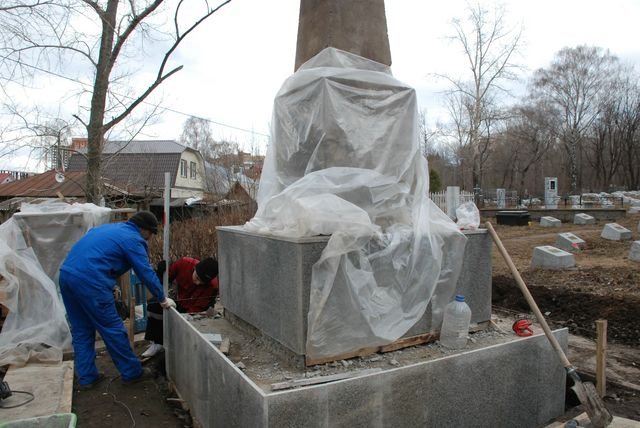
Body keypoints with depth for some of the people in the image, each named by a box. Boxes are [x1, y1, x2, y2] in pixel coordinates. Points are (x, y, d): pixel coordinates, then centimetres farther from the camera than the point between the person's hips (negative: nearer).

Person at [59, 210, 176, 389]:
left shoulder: (109, 227, 23)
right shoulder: (133, 239, -2)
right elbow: (146, 273, -3)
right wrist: (163, 299, 8)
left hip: (66, 274, 9)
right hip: (89, 282, -9)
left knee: (81, 330, 18)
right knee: (113, 329, 4)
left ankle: (86, 377, 26)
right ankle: (131, 373, 16)